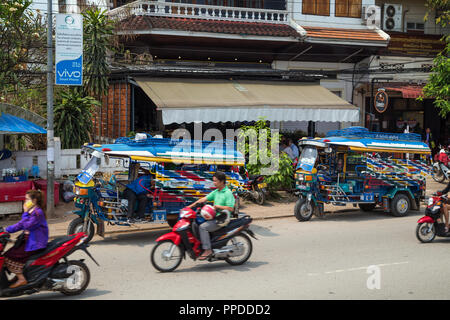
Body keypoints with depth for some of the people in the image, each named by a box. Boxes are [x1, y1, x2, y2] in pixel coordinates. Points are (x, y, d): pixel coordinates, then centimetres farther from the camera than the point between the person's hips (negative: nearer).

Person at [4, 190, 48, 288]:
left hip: (35, 243, -10)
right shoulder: (32, 211, 15)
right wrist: (6, 230, 13)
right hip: (29, 241, 10)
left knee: (9, 257, -17)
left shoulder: (38, 212, -16)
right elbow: (21, 224, 19)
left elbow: (28, 226, -25)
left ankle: (21, 279, -13)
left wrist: (25, 213, -16)